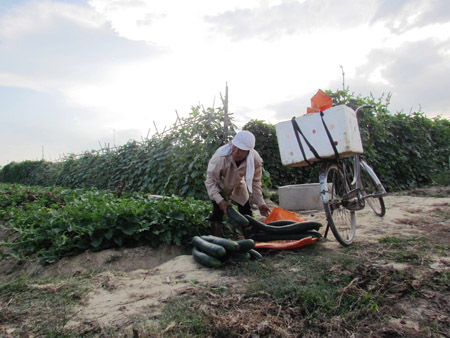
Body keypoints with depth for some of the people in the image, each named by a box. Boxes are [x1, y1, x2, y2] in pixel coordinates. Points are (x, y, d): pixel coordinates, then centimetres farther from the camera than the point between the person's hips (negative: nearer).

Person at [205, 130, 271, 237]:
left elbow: (255, 182, -14)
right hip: (219, 187, -3)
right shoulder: (220, 156, -42)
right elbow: (210, 181, -30)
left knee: (246, 211, 8)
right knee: (218, 212, -17)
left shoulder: (255, 159, -32)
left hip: (238, 186, 3)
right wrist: (220, 200, -38)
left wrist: (260, 202, -14)